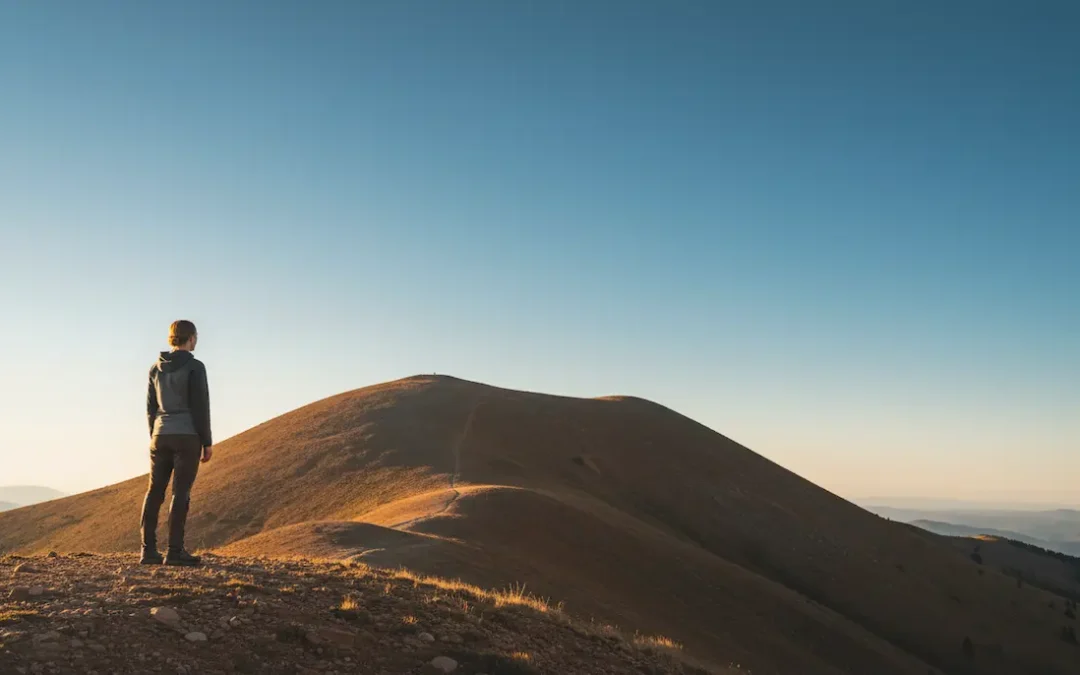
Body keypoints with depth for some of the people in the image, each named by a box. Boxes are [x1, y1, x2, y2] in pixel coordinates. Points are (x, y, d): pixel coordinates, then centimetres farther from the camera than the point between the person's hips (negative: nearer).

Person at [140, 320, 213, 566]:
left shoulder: (156, 368, 10)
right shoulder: (194, 366, -9)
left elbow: (151, 408, 12)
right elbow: (200, 407, -12)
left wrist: (155, 439, 19)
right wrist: (207, 442, -7)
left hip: (161, 436, 6)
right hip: (187, 436, -6)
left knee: (155, 492, 7)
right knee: (181, 492, -5)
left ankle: (149, 550, 5)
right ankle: (174, 551, -7)